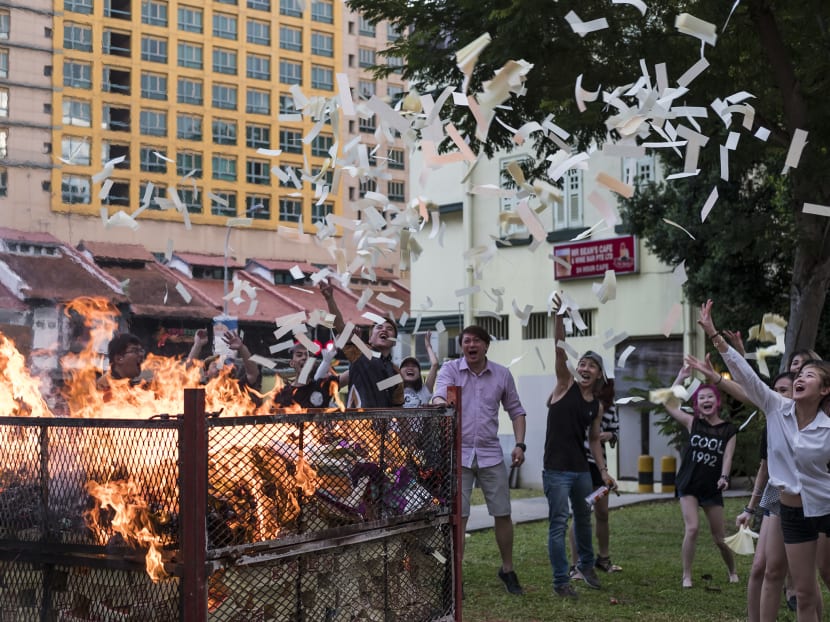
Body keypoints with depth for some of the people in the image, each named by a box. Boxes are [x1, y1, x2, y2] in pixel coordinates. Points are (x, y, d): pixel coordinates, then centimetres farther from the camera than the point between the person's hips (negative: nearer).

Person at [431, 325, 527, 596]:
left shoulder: (502, 375, 4)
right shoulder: (450, 369, -3)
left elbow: (516, 410, 12)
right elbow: (439, 396, -22)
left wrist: (520, 444, 0)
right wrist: (442, 405, -46)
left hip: (490, 454, 2)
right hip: (458, 453, -2)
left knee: (503, 513, 6)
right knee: (458, 515, -1)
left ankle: (508, 569, 24)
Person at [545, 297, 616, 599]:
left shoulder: (597, 406, 8)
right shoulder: (565, 385, -4)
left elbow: (594, 440, 16)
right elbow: (560, 350, -17)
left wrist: (603, 470, 8)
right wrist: (559, 316, -29)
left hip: (581, 470, 6)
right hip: (556, 469, -6)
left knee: (584, 519, 20)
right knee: (558, 523, -5)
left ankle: (586, 565, 41)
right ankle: (561, 580, 1)